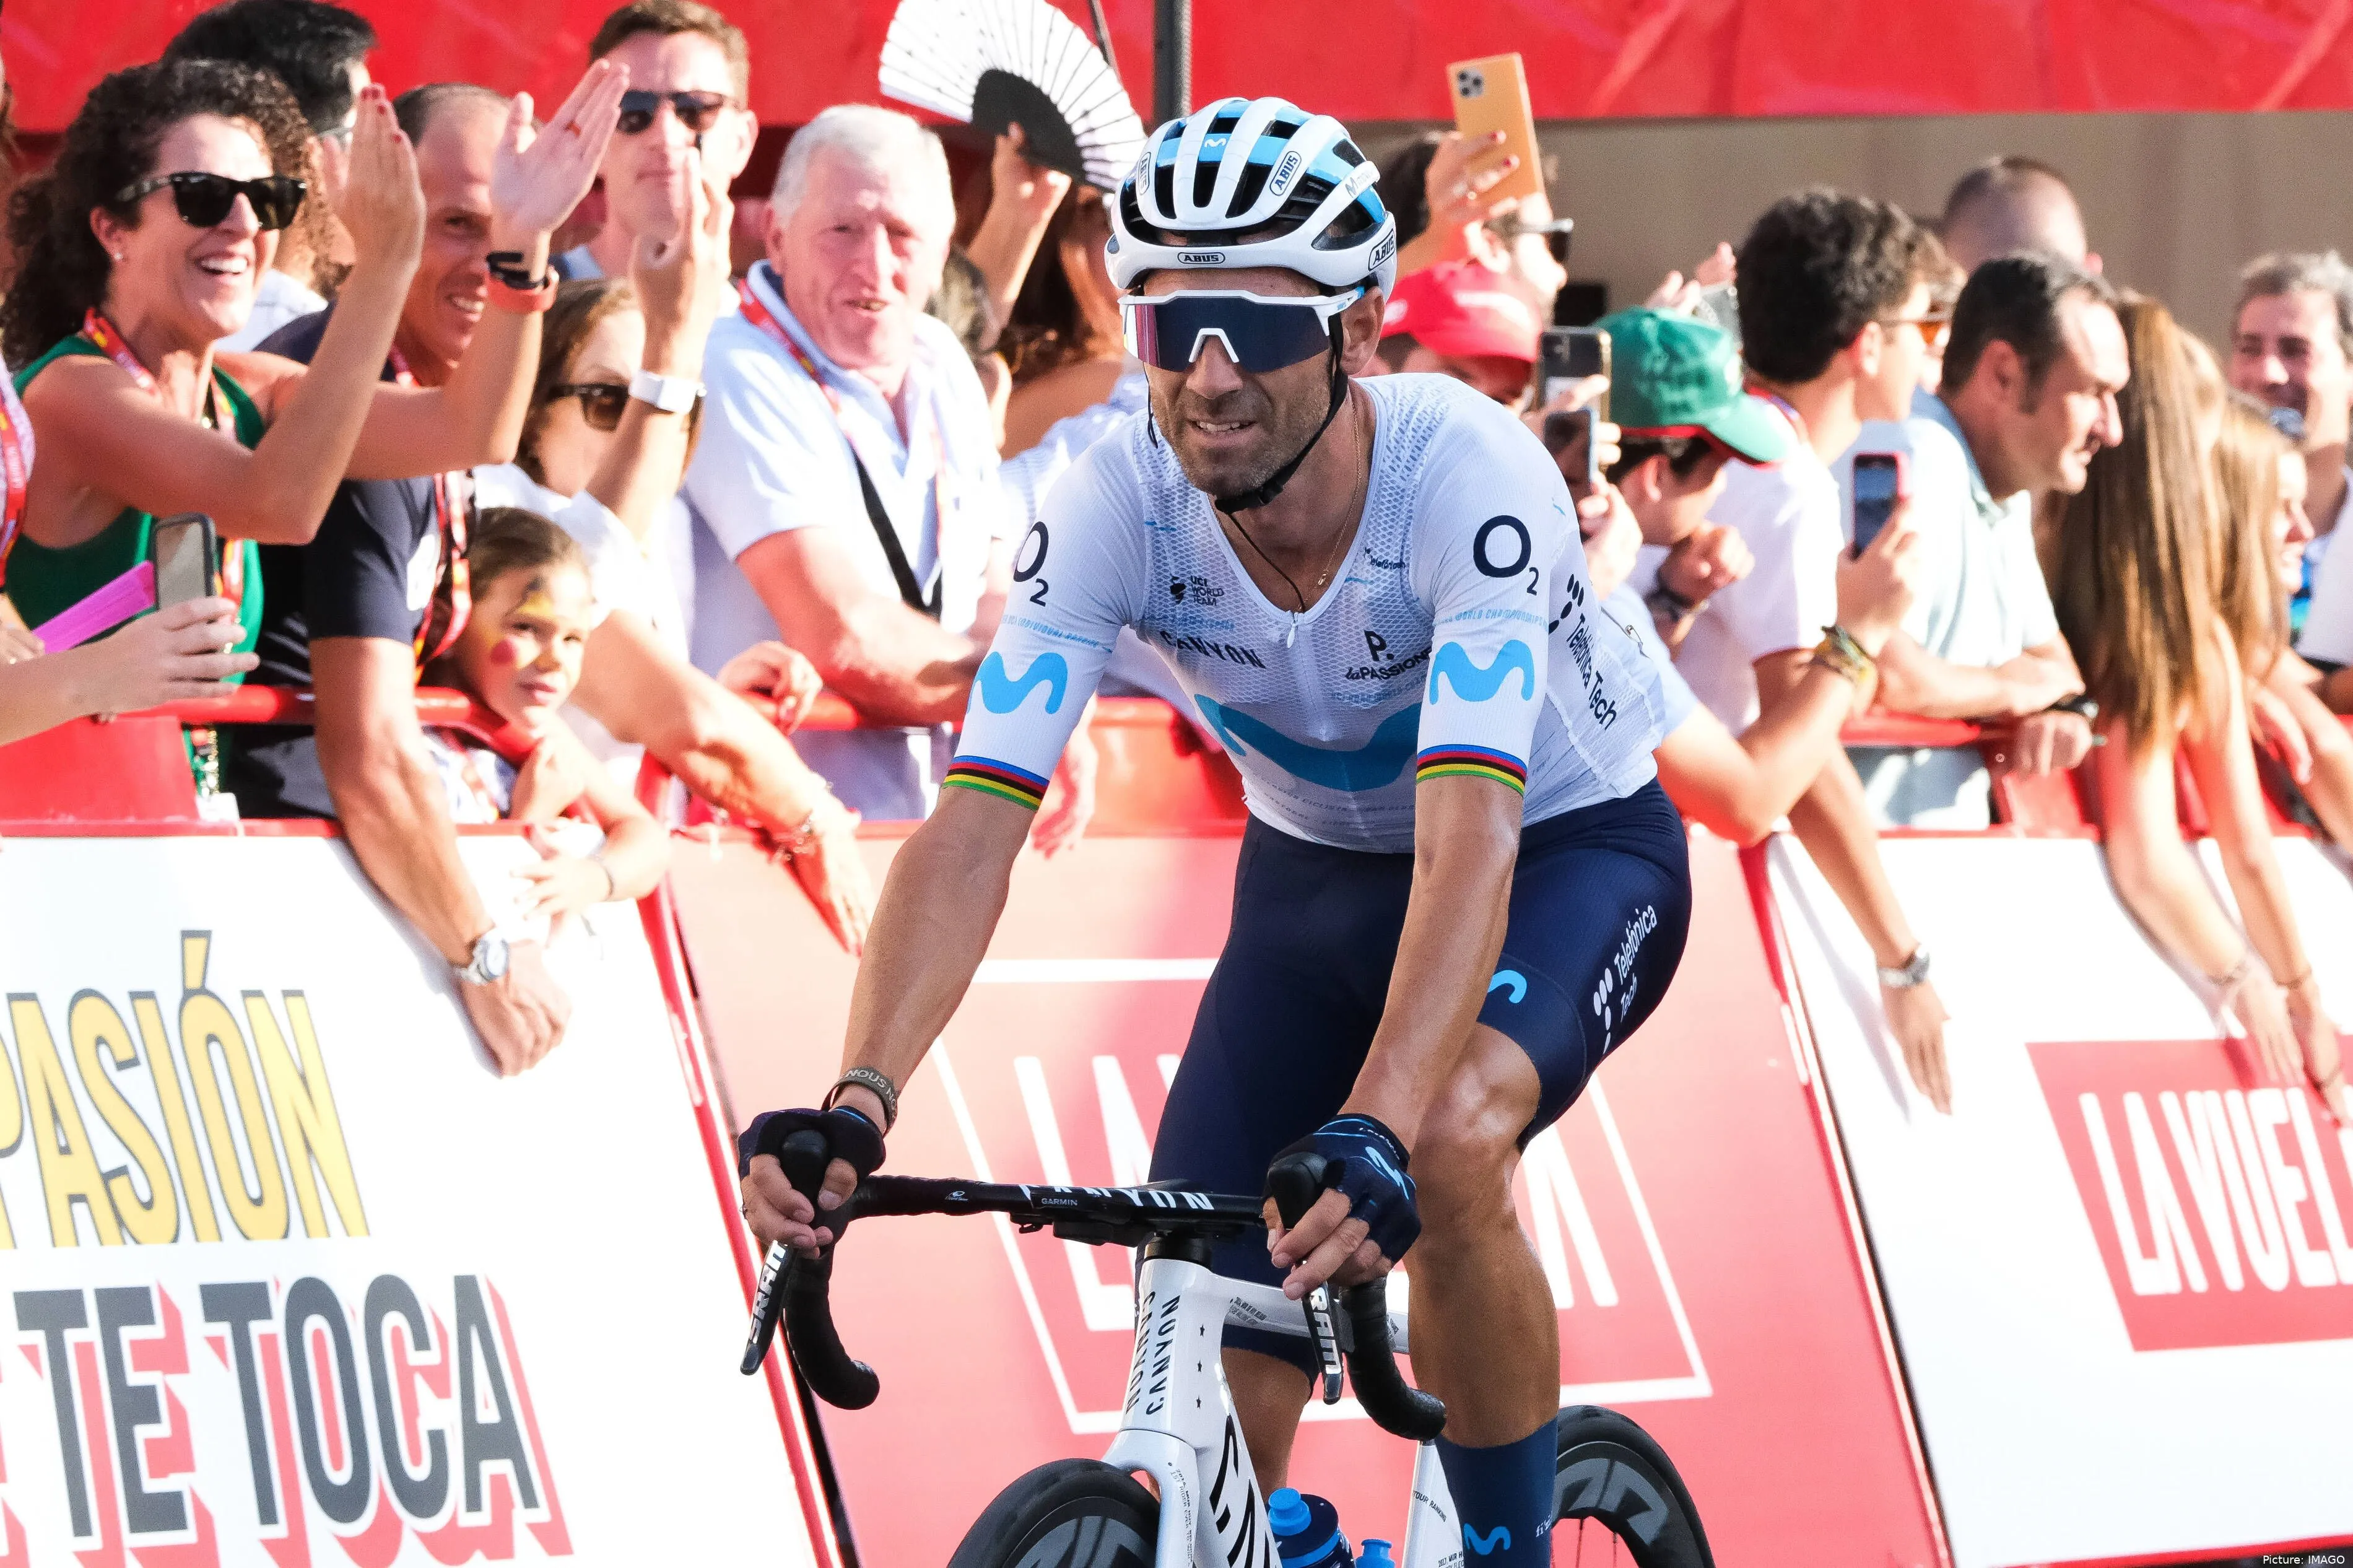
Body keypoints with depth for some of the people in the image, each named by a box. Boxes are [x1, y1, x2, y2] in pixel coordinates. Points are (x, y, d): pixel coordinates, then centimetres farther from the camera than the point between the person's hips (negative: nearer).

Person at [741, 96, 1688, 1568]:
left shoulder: (1471, 476, -35)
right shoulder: (1118, 503, -25)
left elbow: (1470, 840, -47)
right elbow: (975, 824, -30)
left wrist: (1373, 1133, -61)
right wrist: (856, 1106, -46)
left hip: (1570, 850, -4)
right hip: (1316, 876, 4)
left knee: (1449, 1146, -36)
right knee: (1210, 1424, -8)